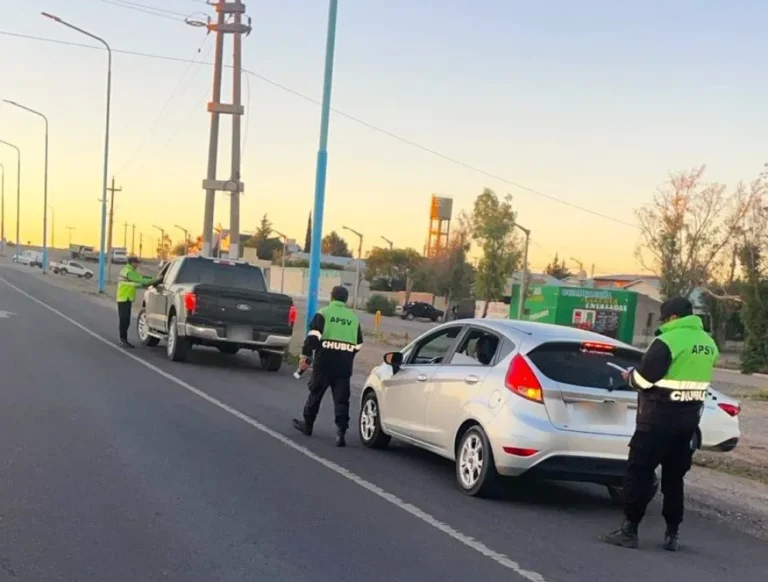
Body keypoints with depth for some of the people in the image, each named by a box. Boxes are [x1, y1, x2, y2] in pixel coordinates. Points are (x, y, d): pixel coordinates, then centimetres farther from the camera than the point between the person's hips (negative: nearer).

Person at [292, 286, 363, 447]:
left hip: (324, 362, -2)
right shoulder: (353, 317, 11)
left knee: (315, 393, 13)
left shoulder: (323, 313, -1)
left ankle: (307, 425, 26)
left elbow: (313, 336, -11)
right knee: (341, 399, 2)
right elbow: (358, 344, 14)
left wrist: (305, 356, -7)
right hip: (344, 365, 2)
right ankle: (341, 432, -7)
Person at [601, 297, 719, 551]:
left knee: (639, 472, 0)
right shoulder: (709, 344, 10)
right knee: (674, 476, 15)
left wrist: (630, 377, 5)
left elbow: (644, 379, -17)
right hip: (689, 419, 8)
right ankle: (672, 534, 17)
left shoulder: (667, 342, -16)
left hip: (659, 418, -7)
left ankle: (629, 530, -1)